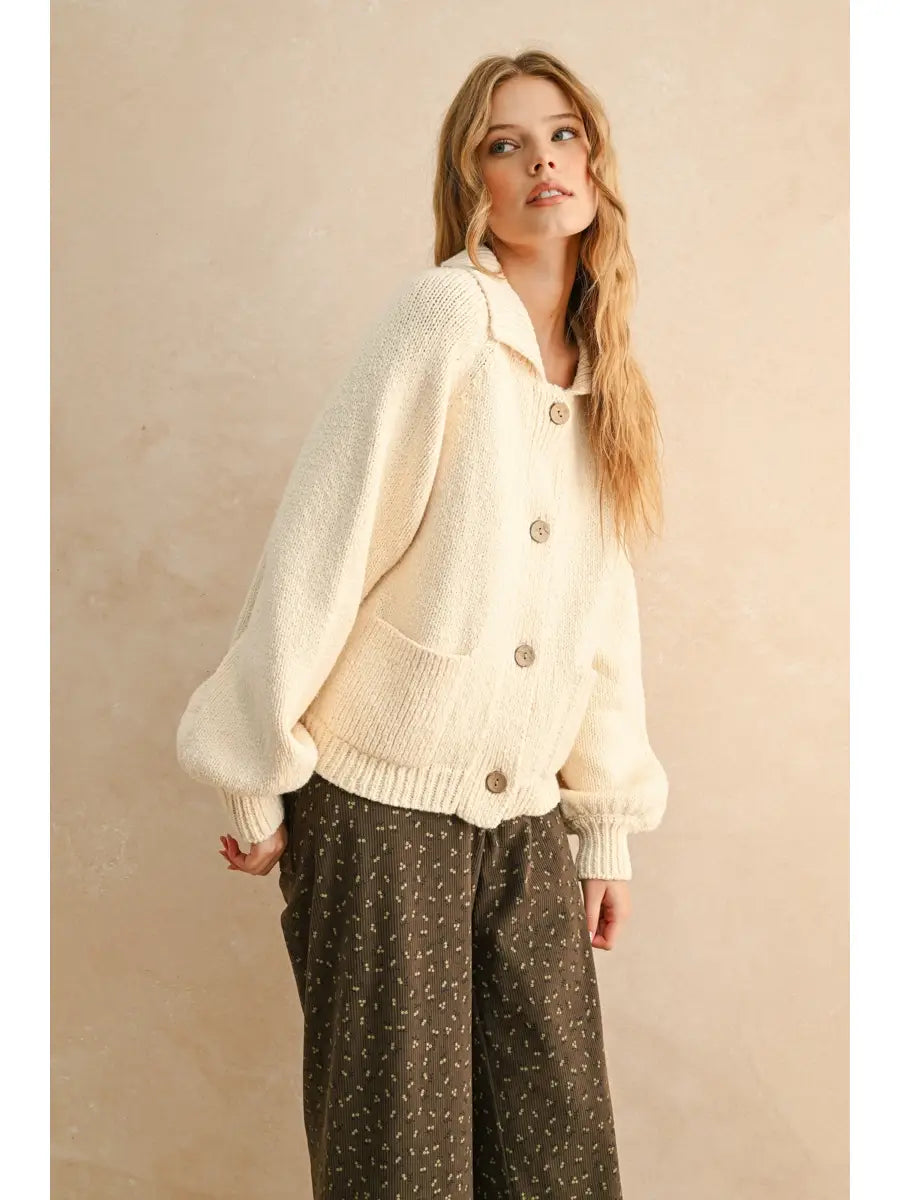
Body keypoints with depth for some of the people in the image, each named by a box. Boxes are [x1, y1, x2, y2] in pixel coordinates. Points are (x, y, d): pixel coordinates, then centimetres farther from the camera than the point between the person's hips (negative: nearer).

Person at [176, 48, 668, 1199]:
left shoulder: (600, 379, 9)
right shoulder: (445, 311, -11)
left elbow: (604, 609, 11)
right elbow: (318, 549, -13)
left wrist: (608, 827, 11)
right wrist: (258, 787, -11)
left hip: (527, 826, 6)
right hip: (383, 812, -5)